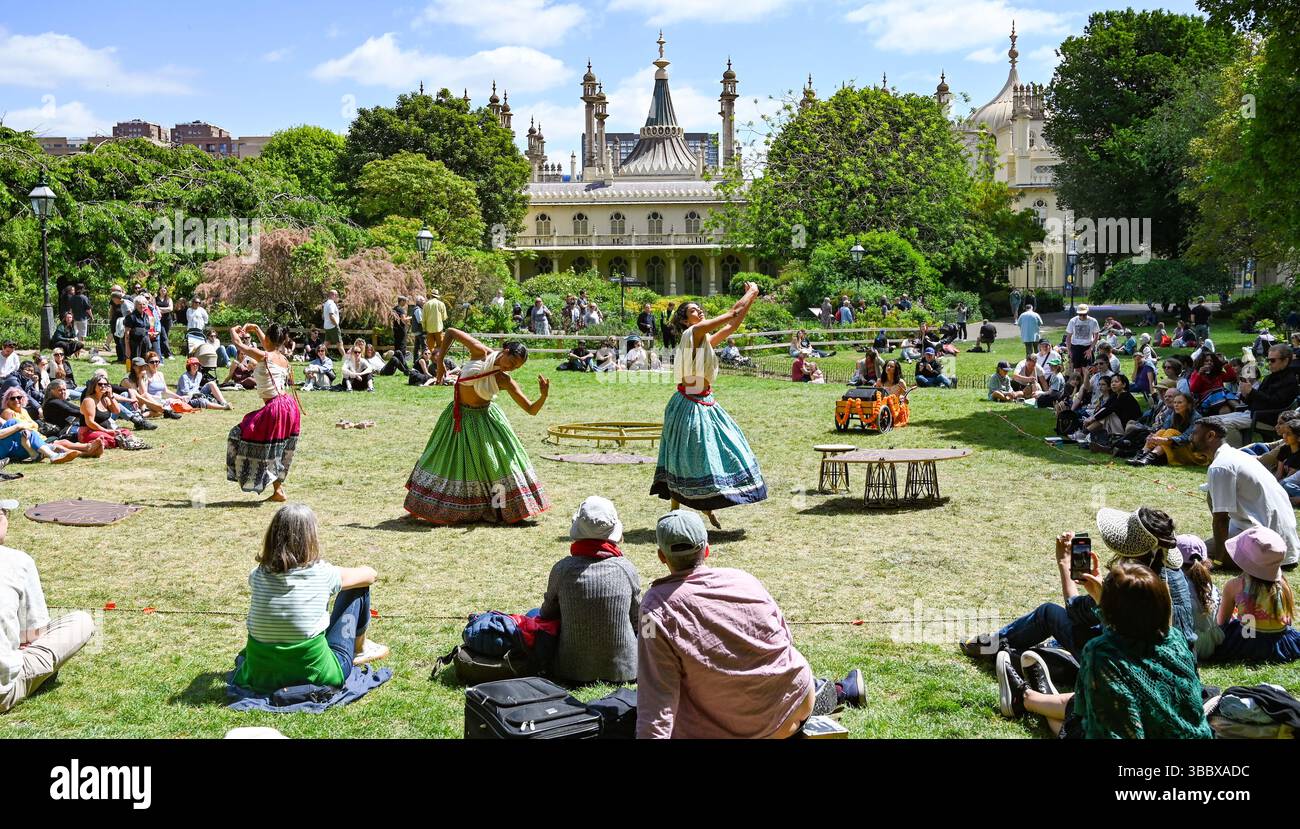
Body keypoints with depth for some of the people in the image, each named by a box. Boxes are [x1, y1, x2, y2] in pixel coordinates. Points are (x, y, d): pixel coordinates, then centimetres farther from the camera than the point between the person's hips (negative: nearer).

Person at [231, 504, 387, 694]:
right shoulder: (322, 574, -15)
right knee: (358, 589, 11)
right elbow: (370, 574, 4)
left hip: (260, 677, 4)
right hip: (316, 676, -4)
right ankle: (359, 650, 32)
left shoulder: (258, 576, -6)